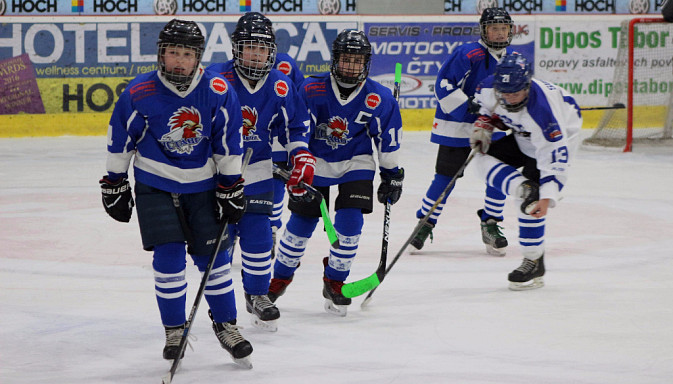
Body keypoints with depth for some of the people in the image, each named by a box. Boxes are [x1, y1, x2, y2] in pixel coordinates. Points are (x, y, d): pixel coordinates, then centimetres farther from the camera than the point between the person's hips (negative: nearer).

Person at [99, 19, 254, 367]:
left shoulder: (218, 91, -14)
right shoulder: (139, 93, -17)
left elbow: (229, 145, -3)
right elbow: (119, 142, -3)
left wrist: (231, 190, -1)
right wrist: (114, 187, 2)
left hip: (203, 185, 1)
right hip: (156, 185, -1)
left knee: (213, 256, 1)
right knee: (169, 257, -9)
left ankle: (226, 326, 17)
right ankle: (174, 331, 7)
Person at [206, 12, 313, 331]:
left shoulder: (280, 86, -2)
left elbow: (294, 124, 12)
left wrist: (302, 156, 1)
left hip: (256, 170, 3)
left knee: (257, 232, -2)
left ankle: (258, 295, 18)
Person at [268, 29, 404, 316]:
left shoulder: (379, 99, -14)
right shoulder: (312, 90, -19)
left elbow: (388, 138, 0)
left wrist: (391, 174, 5)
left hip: (355, 164, 1)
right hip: (315, 161, -1)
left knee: (350, 222, -12)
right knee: (301, 222, 2)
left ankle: (335, 281, 8)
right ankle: (281, 276, 25)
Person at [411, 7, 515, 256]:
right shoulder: (468, 54, -17)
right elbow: (443, 85, -18)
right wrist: (468, 106, -23)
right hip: (457, 125, -5)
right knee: (446, 176, -3)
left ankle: (490, 225, 15)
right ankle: (425, 224, 10)